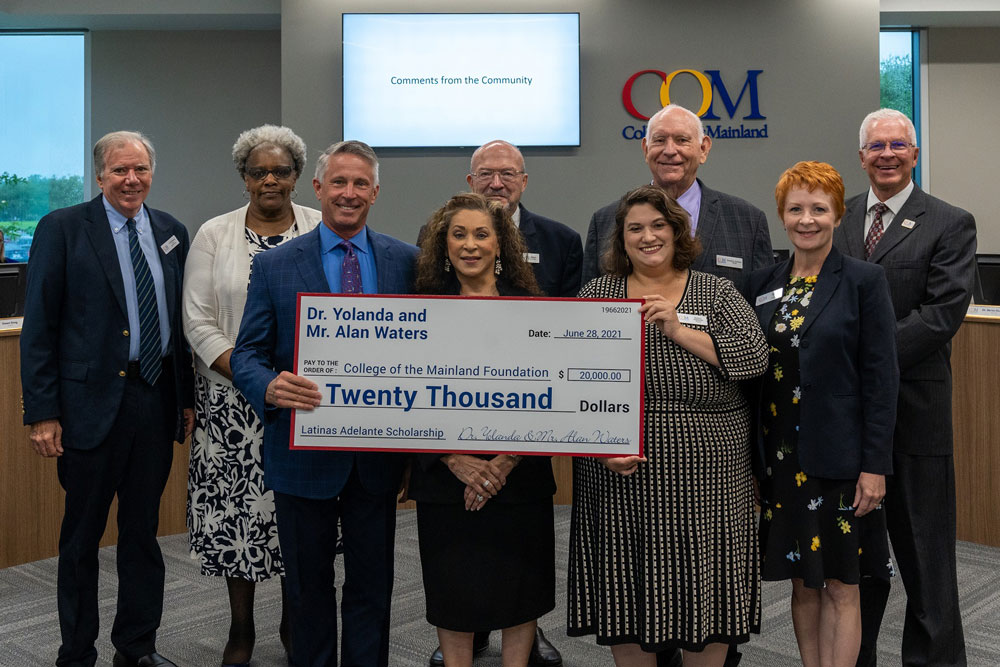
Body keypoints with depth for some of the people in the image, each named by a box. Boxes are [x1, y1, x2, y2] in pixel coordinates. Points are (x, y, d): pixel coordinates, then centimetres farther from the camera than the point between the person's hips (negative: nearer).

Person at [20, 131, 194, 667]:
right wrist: (42, 411, -10)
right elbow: (38, 327, -6)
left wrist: (188, 396, 9)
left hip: (157, 401, 4)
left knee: (143, 532, 14)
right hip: (92, 402, -4)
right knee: (82, 536, 9)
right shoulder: (62, 228, -3)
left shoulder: (171, 232, 10)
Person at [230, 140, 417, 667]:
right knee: (308, 587, 15)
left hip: (378, 455, 1)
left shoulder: (406, 261, 2)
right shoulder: (274, 266, -2)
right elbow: (247, 354, -3)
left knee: (372, 587, 12)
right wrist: (270, 387, -26)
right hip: (304, 451, -1)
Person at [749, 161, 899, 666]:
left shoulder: (864, 281, -5)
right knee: (801, 581, 13)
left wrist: (875, 464, -12)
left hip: (839, 454, -4)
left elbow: (881, 377, -7)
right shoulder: (763, 283, 7)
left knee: (840, 585, 5)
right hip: (781, 454, 4)